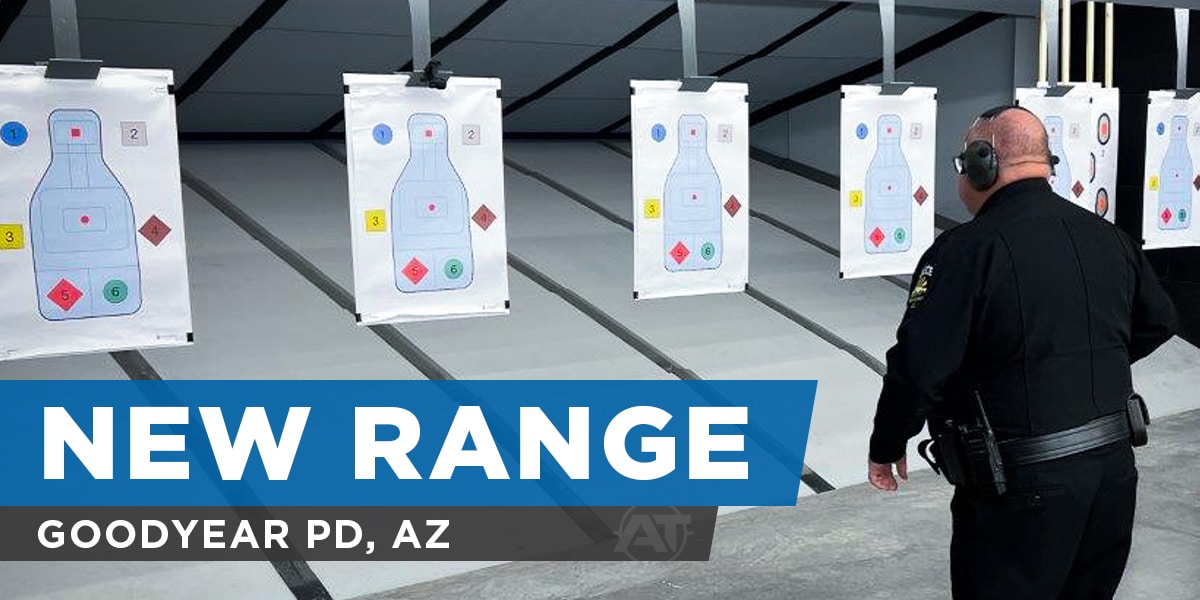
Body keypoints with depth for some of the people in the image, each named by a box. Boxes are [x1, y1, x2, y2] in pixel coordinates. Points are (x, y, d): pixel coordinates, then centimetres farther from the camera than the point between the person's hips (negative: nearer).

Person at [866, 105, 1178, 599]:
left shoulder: (967, 249, -17)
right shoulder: (1108, 238, 7)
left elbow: (918, 366, -20)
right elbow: (1159, 322, 21)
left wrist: (886, 448, -6)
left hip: (1022, 487, -7)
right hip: (1113, 467, 7)